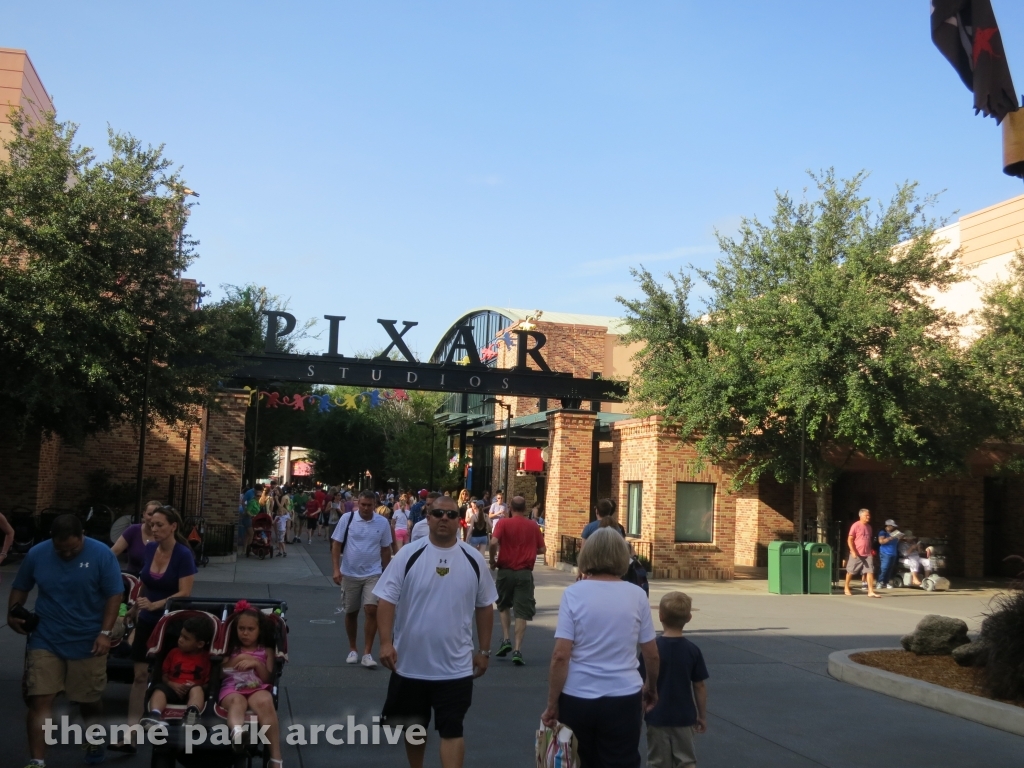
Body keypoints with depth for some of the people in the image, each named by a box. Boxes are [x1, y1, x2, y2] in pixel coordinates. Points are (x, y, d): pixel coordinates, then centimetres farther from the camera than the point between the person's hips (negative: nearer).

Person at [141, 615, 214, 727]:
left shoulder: (206, 657, 8)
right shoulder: (174, 652, 18)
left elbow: (209, 682, 4)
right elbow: (164, 675, 16)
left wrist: (195, 685, -16)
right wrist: (172, 684, -6)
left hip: (193, 690, -3)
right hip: (173, 688, 3)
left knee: (197, 689, -36)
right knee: (159, 690, -28)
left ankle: (192, 715, -65)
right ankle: (155, 715, -56)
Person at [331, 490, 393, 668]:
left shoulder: (383, 523, -4)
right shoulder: (347, 518, -8)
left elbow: (386, 549, 5)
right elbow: (336, 544, -5)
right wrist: (336, 569, -13)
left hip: (373, 574, 0)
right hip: (350, 574, 0)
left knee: (372, 611, -12)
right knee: (351, 613, 12)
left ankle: (367, 653, -4)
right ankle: (352, 649, 28)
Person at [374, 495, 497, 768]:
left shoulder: (474, 560, -2)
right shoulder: (409, 554, -7)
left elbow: (484, 606, 7)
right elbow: (387, 599, -7)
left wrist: (484, 650, 8)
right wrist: (386, 642, -16)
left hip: (455, 666, 0)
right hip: (410, 662, 1)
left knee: (451, 730, -1)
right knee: (414, 726, 17)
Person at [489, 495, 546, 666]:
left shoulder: (504, 523, -3)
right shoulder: (533, 526, 3)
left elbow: (493, 543, -17)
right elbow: (542, 549, 7)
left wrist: (492, 561, -1)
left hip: (505, 571, 0)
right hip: (525, 573, 0)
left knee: (503, 606, 22)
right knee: (522, 612, 2)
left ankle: (505, 639, 11)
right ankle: (517, 649, -6)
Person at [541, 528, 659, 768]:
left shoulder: (574, 594, -7)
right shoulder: (637, 595, -2)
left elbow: (560, 656, -12)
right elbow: (651, 654, 4)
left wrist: (552, 704, -3)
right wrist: (652, 688, 22)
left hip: (577, 699, 0)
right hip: (623, 699, 1)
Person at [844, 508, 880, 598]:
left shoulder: (869, 527, 11)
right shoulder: (855, 526, -9)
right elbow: (849, 540, -11)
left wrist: (871, 550, 15)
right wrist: (853, 551, -19)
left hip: (867, 554, 5)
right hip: (856, 554, -5)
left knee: (870, 572, -7)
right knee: (850, 572, 7)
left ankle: (871, 591, -9)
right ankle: (846, 588, 25)